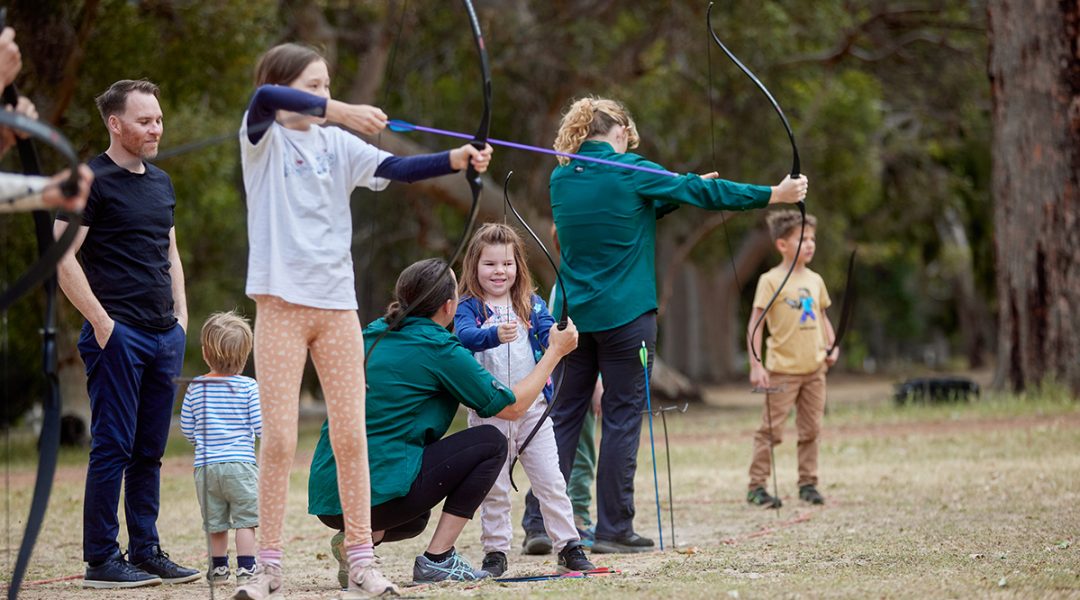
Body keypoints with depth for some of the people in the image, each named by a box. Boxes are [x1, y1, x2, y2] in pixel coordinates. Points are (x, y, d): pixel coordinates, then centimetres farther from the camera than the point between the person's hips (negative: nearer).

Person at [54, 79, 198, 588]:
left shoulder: (161, 183, 17)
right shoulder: (91, 180, -6)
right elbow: (62, 258, -11)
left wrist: (180, 318, 14)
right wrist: (101, 323, -14)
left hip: (164, 336, 7)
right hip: (118, 335, -7)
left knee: (149, 450, 9)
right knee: (113, 446, -6)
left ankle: (146, 550, 15)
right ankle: (101, 560, -2)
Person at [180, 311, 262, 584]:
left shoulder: (195, 388, 2)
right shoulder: (248, 387, -6)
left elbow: (186, 428, 8)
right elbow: (260, 426, -7)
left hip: (205, 466, 3)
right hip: (240, 462, -3)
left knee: (215, 521, 12)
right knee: (245, 519, 1)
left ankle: (218, 567, 19)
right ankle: (245, 567, -4)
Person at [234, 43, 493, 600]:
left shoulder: (337, 144, 10)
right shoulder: (262, 138, -1)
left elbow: (395, 168, -4)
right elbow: (264, 98, -23)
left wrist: (456, 159, -21)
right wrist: (343, 112, -33)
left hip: (337, 302, 4)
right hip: (281, 300, -4)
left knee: (350, 434, 3)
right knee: (278, 437, -4)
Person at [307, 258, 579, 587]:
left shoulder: (373, 334, 14)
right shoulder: (439, 348, -7)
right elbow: (513, 407, 2)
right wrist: (555, 352, 14)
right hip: (379, 493, -8)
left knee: (415, 518, 39)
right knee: (491, 442, 6)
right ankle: (437, 560, 2)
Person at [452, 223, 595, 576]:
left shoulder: (532, 305, 8)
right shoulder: (468, 308, 0)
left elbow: (550, 334, -6)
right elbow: (464, 336, -20)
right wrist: (495, 335, -40)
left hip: (532, 407, 2)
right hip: (488, 411, -2)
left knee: (550, 481, 2)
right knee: (494, 487, 4)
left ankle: (569, 547, 6)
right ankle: (495, 552, 12)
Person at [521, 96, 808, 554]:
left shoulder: (562, 178, 8)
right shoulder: (629, 173, -8)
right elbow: (706, 192, -1)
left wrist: (680, 189, 30)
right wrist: (774, 194, 8)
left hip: (573, 312, 5)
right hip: (624, 314, -5)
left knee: (563, 416, 8)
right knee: (622, 416, 2)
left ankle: (538, 522, 4)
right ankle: (613, 529, 2)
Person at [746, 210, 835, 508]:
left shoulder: (815, 280, 10)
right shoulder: (771, 280, -8)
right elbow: (755, 324, -11)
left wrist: (832, 347, 4)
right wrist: (756, 365, -18)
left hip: (814, 369, 6)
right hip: (783, 371, -6)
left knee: (811, 429, 9)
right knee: (771, 429, -4)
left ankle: (808, 483, 17)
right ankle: (756, 486, 1)